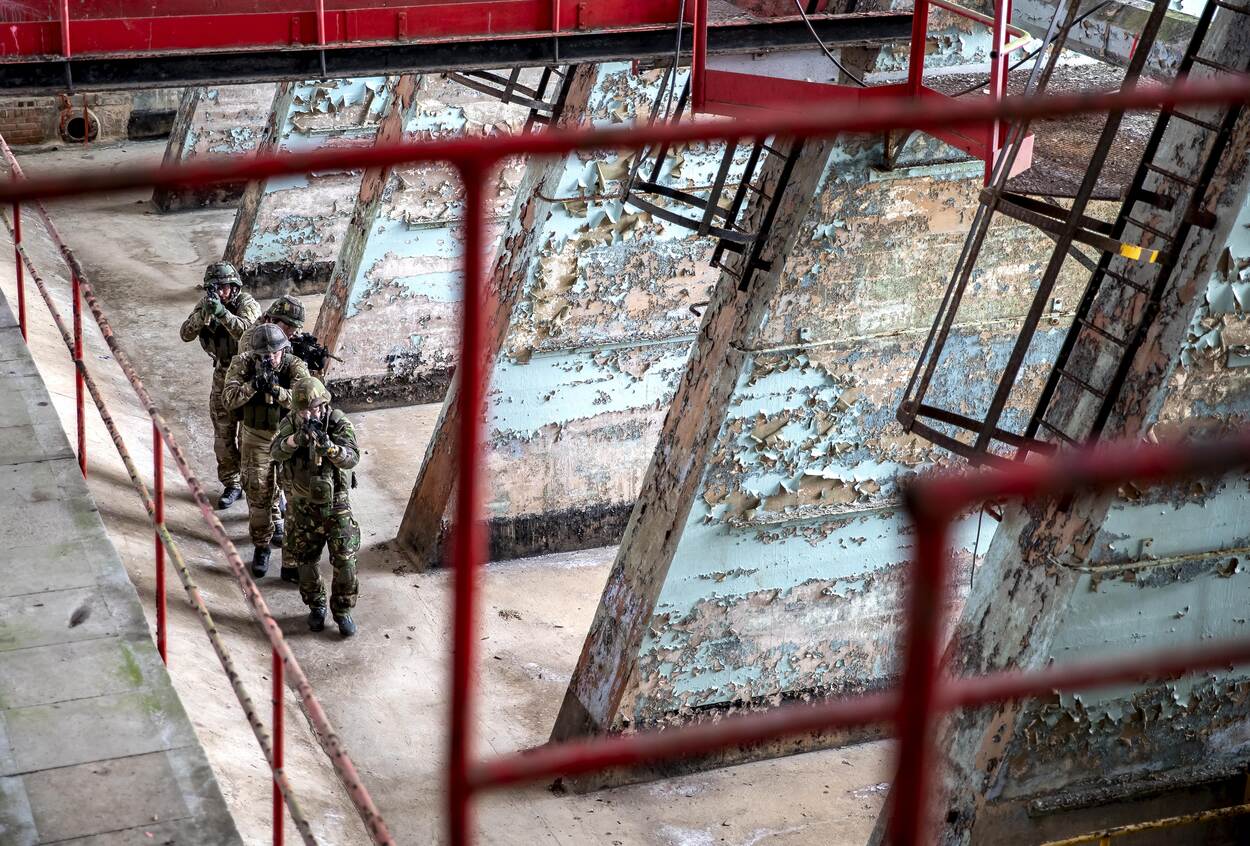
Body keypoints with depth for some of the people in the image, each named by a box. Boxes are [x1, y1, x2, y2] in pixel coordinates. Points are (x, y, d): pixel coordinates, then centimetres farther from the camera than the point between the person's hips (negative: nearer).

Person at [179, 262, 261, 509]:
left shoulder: (247, 304, -15)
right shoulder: (205, 304, -1)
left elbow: (247, 331, -34)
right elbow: (186, 334, -10)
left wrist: (222, 312, -46)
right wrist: (203, 313, -26)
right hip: (222, 374, 5)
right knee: (223, 433, 8)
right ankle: (231, 485, 18)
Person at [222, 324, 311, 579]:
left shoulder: (295, 366, -15)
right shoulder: (243, 364, -13)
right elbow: (229, 399, -20)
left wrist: (276, 389, -41)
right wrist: (254, 384, -36)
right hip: (256, 438, 0)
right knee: (258, 493, 4)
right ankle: (261, 545, 18)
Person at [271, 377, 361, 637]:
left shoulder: (339, 422, -14)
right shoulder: (289, 423, -7)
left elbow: (352, 458, -26)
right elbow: (277, 452, -24)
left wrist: (327, 445, -44)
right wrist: (297, 438, -43)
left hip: (335, 502, -2)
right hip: (302, 505, 2)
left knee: (345, 559, -2)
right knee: (305, 560, 11)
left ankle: (342, 610, 14)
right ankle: (316, 606, 30)